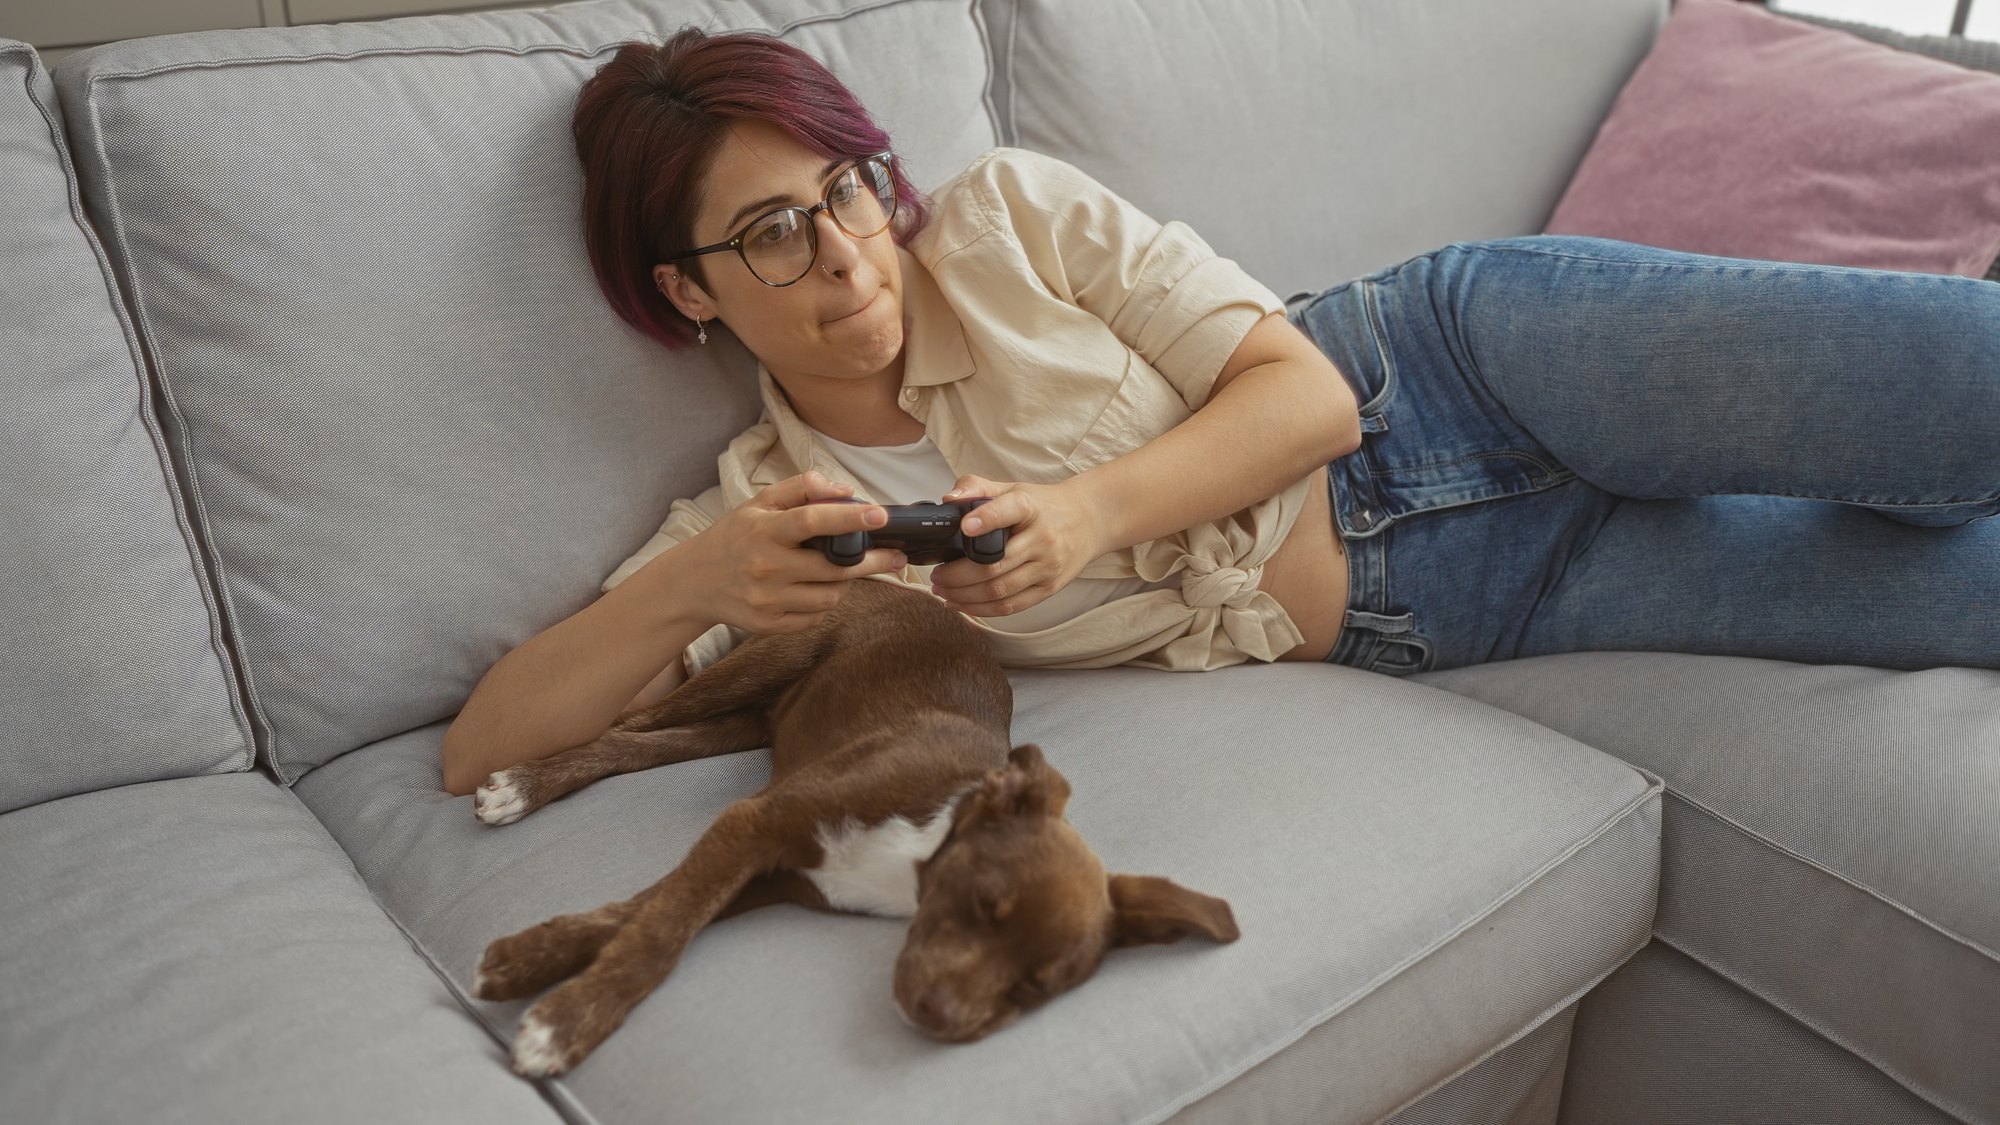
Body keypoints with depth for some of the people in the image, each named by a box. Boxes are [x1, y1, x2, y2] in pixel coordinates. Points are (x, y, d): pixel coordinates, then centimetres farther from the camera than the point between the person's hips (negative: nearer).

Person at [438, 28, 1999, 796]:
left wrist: (1090, 510, -28)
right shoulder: (754, 520, -2)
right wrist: (690, 587, -27)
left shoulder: (1005, 214, -5)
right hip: (1416, 621, 0)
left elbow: (1306, 388, -9)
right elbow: (480, 752, -8)